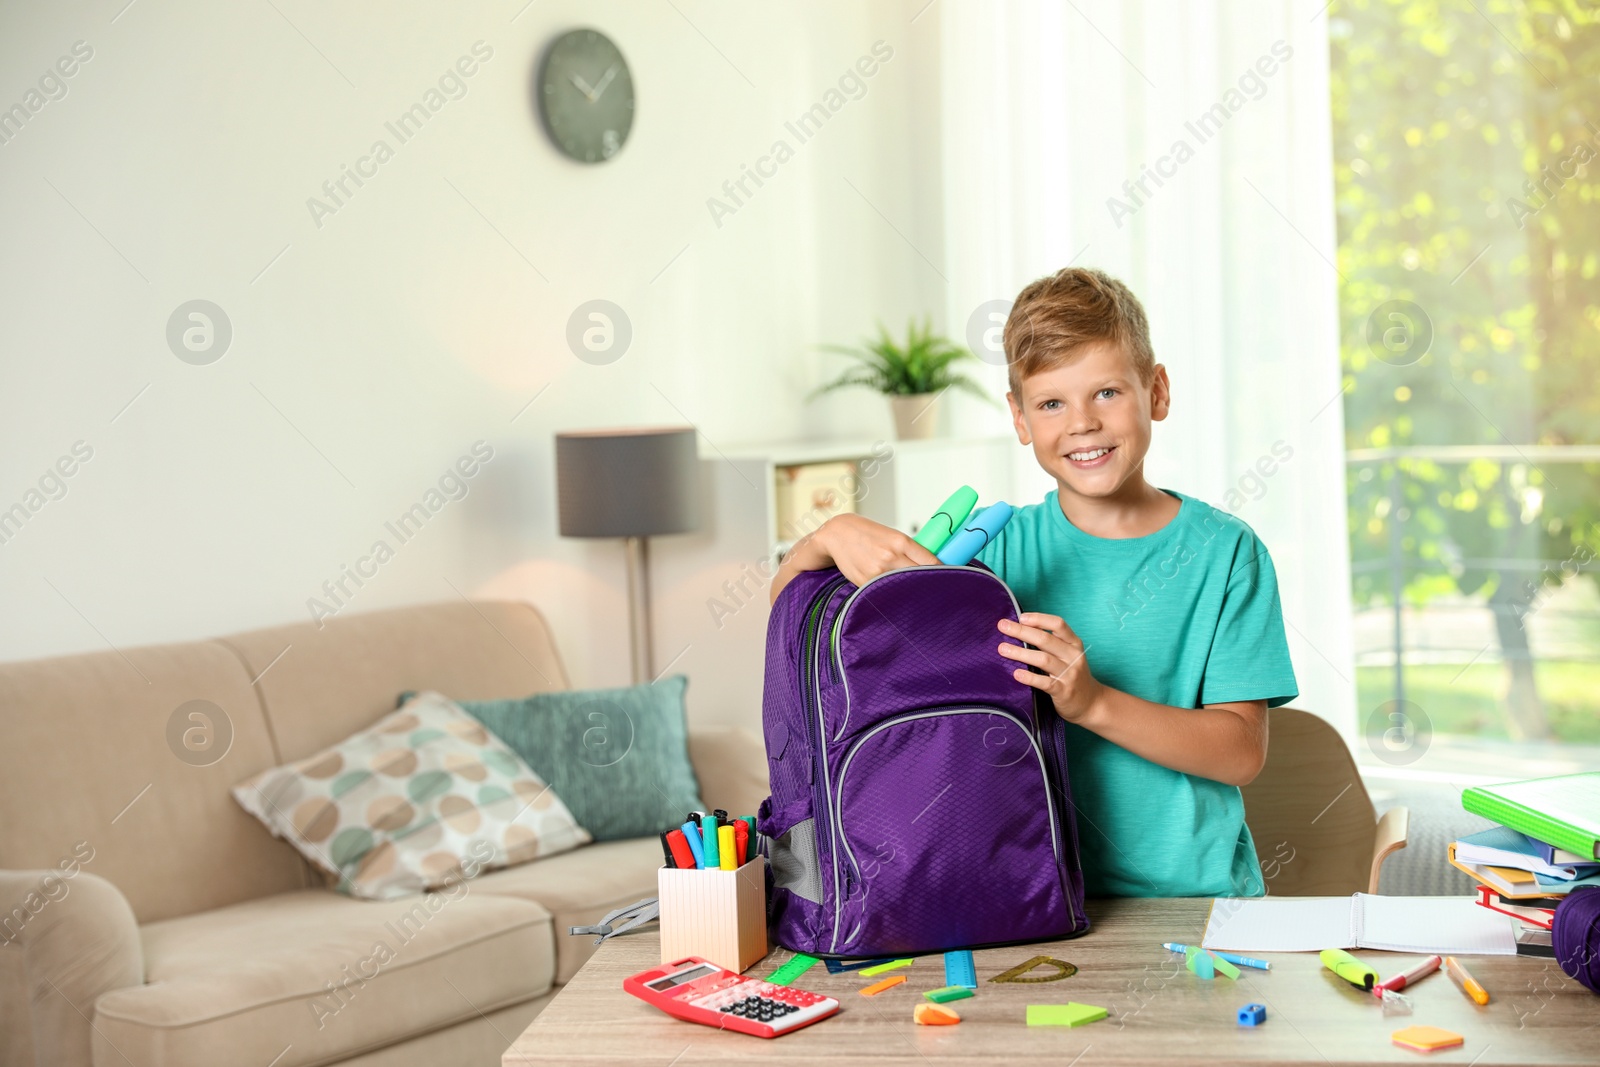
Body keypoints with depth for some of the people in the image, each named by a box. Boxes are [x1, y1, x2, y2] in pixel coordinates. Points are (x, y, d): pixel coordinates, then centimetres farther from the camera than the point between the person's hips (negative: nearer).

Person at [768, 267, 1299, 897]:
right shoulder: (999, 549, 4)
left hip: (1196, 896, 0)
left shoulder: (1224, 551, 0)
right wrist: (835, 533, -16)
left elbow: (1242, 753, -6)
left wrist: (1093, 702, -19)